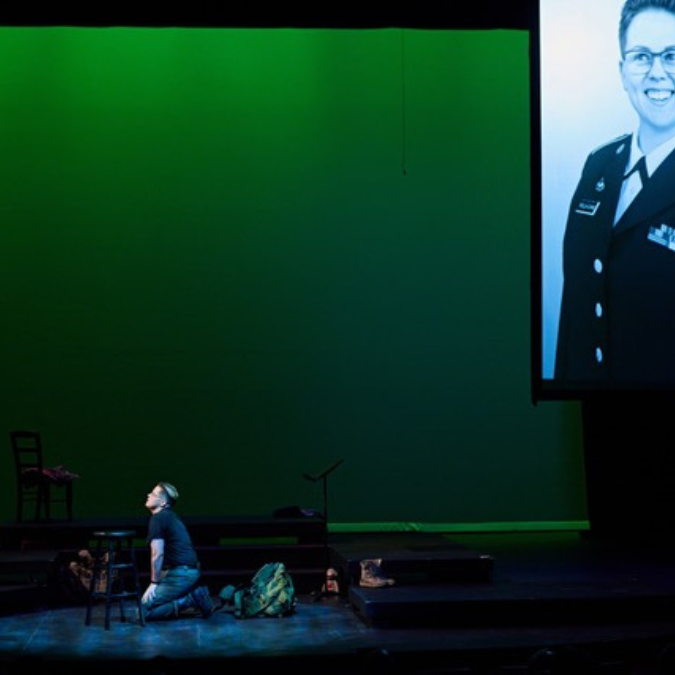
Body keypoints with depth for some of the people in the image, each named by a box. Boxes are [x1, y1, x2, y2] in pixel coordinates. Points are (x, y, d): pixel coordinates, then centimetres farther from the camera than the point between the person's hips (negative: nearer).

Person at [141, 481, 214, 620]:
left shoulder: (158, 519, -10)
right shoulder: (171, 517, 20)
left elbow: (157, 554, -16)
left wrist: (154, 583, -9)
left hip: (180, 574, -10)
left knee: (144, 611, -10)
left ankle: (190, 600, -15)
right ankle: (195, 595, 6)